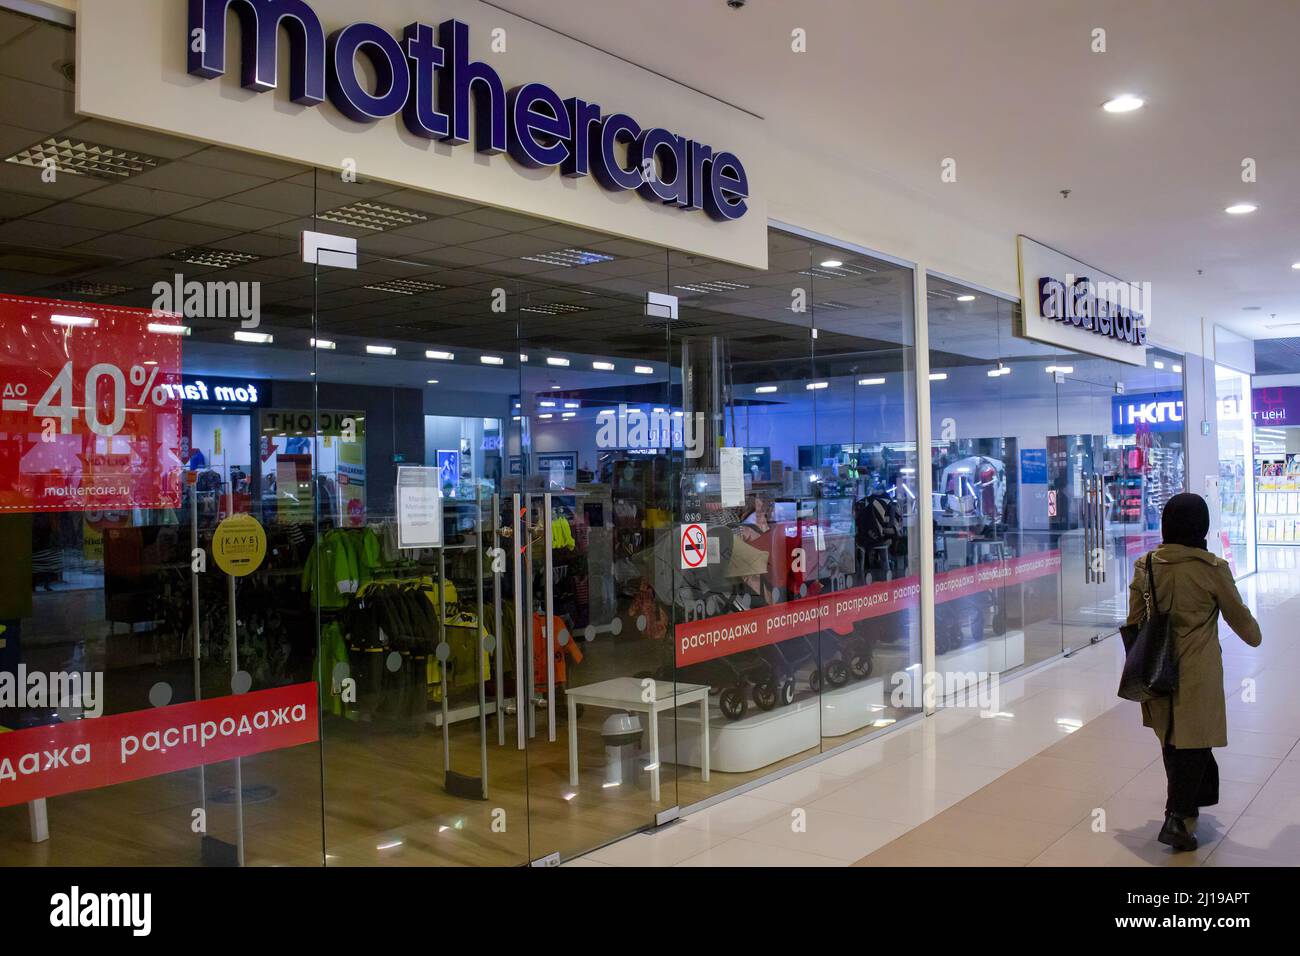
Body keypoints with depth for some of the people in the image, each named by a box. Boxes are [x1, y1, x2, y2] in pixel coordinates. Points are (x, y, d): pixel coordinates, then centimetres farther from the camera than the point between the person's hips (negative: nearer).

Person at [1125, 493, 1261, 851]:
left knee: (1171, 738, 20)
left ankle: (1185, 802, 38)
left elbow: (1134, 623, 3)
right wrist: (1255, 636, 23)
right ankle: (1176, 818, -2)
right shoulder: (1212, 569, -14)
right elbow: (1240, 618, 0)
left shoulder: (1145, 566, -4)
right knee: (1194, 742, 4)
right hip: (1197, 672, -4)